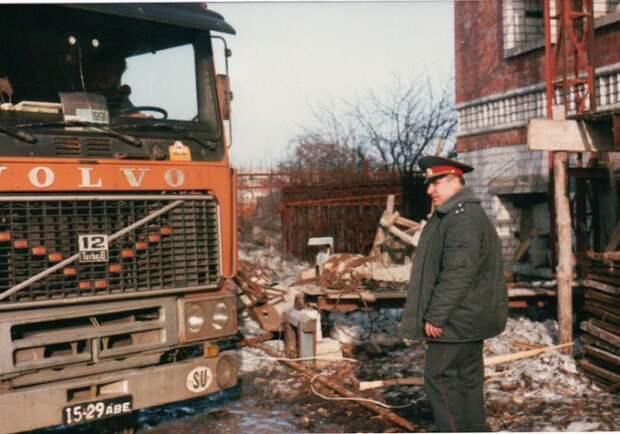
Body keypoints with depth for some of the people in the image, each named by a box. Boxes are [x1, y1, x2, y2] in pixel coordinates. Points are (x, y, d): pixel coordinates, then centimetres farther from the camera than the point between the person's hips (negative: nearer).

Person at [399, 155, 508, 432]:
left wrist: (435, 315, -21)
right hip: (468, 316, 11)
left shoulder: (463, 217, -20)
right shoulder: (460, 213, 16)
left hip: (456, 317, -11)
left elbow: (458, 273, -26)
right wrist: (437, 313, 22)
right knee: (468, 378, 16)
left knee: (439, 377, -5)